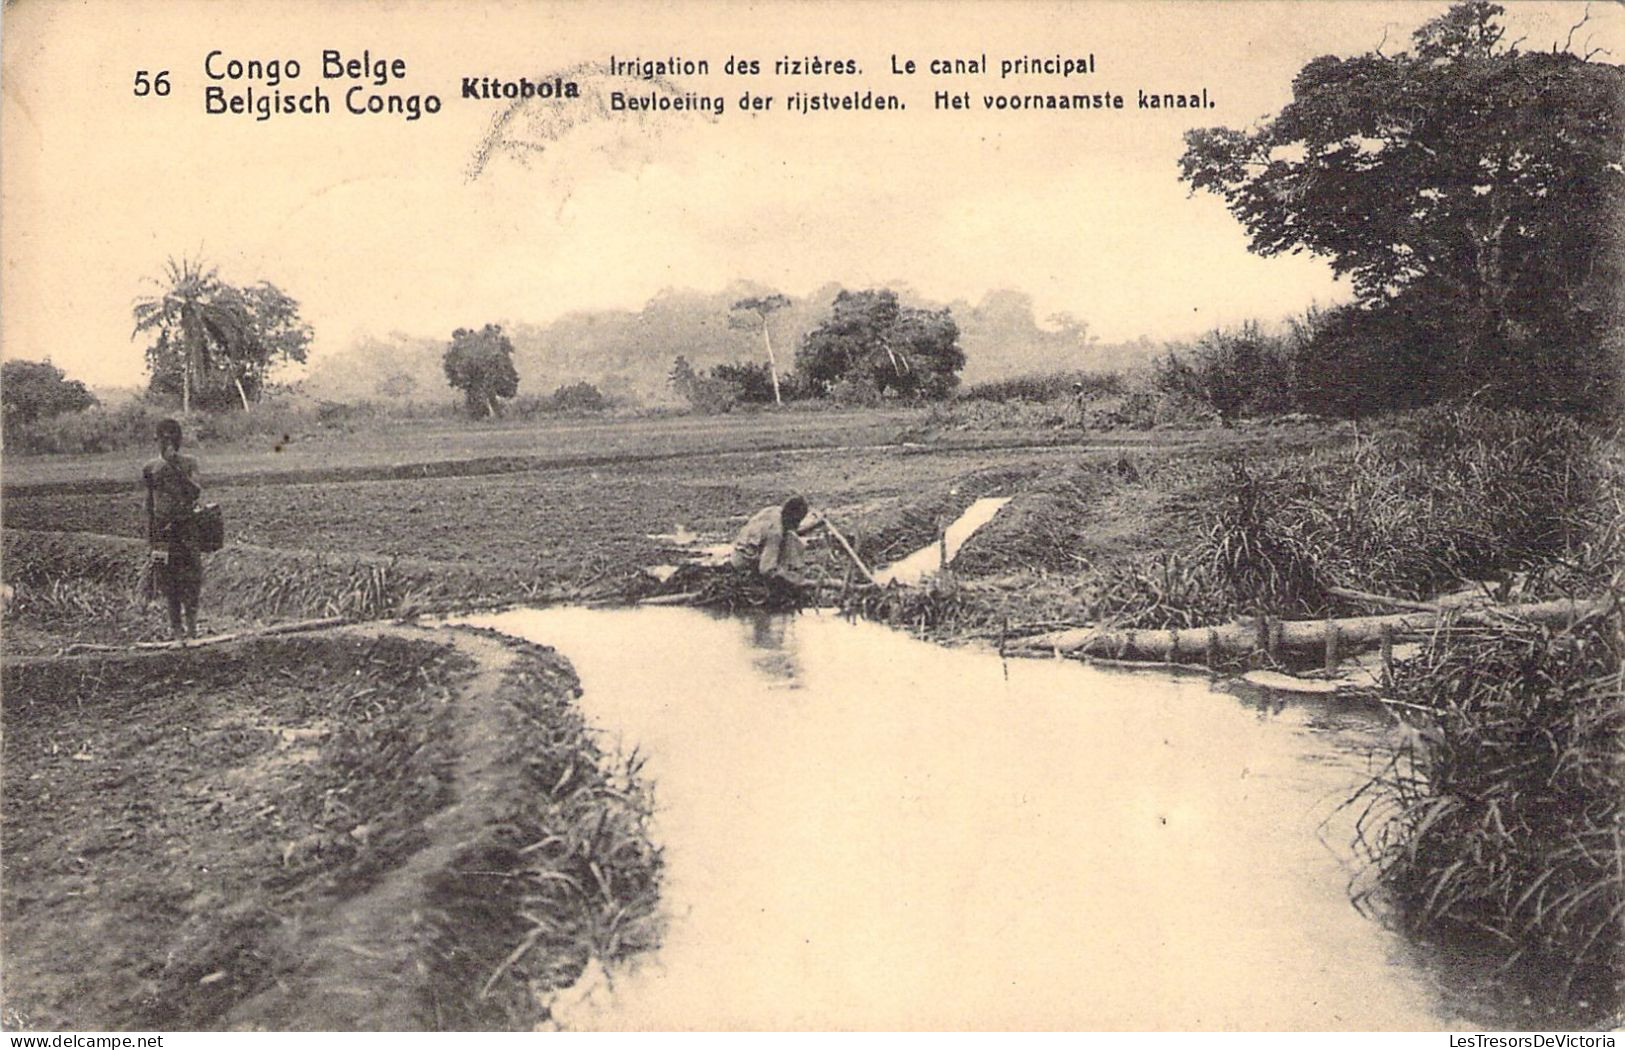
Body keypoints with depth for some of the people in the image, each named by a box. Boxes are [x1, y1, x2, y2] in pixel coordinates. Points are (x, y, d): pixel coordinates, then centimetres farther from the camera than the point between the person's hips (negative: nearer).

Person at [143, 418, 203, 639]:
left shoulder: (188, 463, 3)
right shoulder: (151, 469, 8)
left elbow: (196, 492, -11)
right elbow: (150, 503, 14)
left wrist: (177, 468, -19)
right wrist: (149, 536, 12)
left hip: (186, 524, -2)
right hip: (162, 527, 2)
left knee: (190, 578, -7)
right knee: (168, 579, 3)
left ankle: (191, 621, 3)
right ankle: (175, 625, 11)